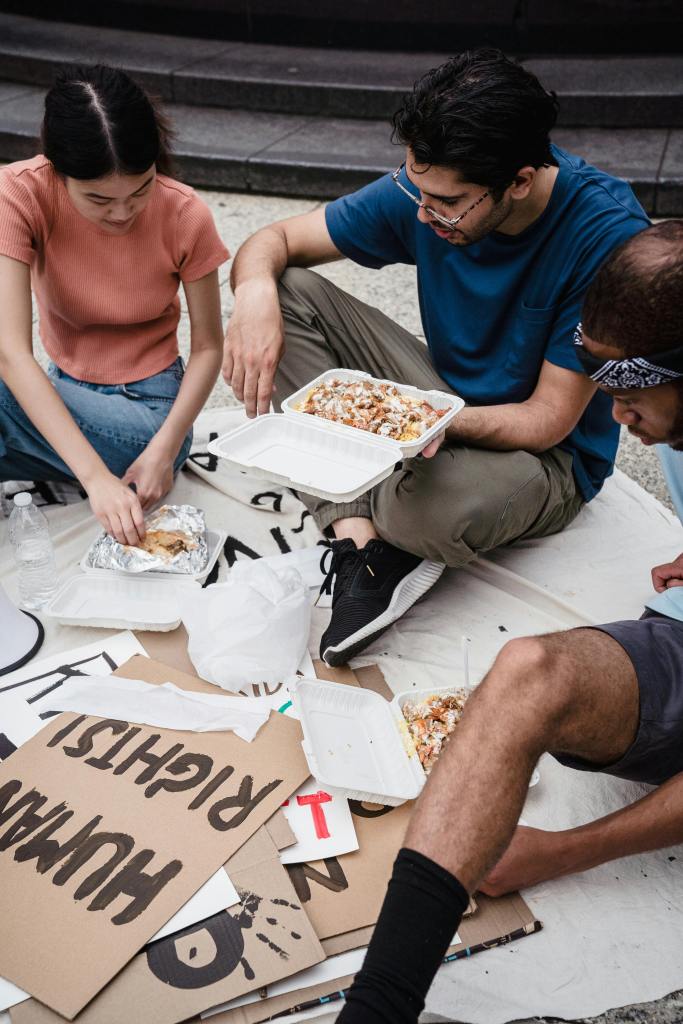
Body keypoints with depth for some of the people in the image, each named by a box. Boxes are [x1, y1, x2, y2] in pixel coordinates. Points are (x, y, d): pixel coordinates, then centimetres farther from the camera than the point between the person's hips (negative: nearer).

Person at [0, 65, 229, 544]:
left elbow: (208, 347, -8)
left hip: (148, 405, -2)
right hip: (60, 395, 2)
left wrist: (164, 449, -23)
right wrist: (95, 476, -38)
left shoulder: (186, 216, -19)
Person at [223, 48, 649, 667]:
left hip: (546, 456, -5)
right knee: (288, 295, -13)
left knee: (428, 502, -42)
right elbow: (275, 240, -4)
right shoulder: (423, 192, -11)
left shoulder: (608, 234, -25)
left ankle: (363, 514, -1)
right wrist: (257, 291, -28)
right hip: (442, 399, 6)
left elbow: (548, 420, -21)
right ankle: (362, 539, -22)